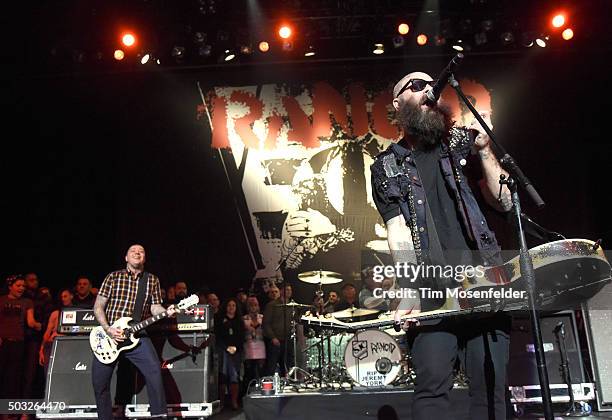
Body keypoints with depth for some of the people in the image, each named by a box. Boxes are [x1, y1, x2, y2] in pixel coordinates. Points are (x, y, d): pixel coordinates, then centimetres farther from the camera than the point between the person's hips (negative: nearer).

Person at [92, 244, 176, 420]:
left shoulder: (152, 280, 10)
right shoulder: (113, 277, 5)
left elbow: (154, 307, 7)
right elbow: (98, 307, 3)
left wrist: (166, 312, -16)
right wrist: (107, 329, -11)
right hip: (109, 334, 0)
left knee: (154, 369, -19)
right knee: (99, 380, -1)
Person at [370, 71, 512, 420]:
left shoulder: (463, 141, 14)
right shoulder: (387, 167, 10)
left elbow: (504, 202, 8)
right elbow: (399, 233, 0)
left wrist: (485, 150, -5)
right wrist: (409, 294, -12)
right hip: (432, 289, -1)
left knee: (491, 385, 0)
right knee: (433, 384, -10)